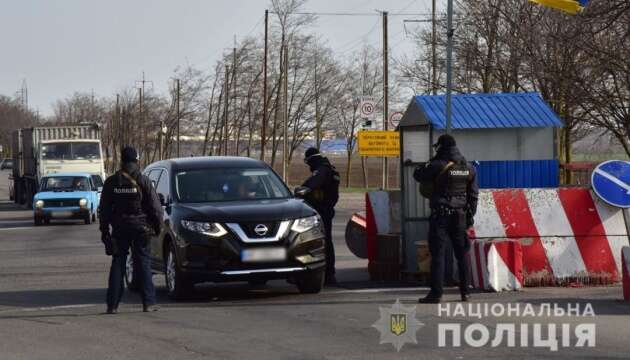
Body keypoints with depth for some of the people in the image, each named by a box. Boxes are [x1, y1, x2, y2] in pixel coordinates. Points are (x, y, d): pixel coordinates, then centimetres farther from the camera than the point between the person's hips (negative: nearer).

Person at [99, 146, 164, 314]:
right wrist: (157, 225, 6)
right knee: (143, 263, 3)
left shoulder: (111, 182, 1)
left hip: (120, 229, 2)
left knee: (118, 263, 7)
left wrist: (104, 230, 12)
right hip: (140, 227, -2)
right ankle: (148, 302, -1)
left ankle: (112, 304, 2)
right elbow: (155, 206, -6)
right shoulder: (143, 181, -7)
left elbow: (104, 209, 5)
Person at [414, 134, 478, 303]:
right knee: (462, 254, 12)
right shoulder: (468, 168, 6)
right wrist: (470, 216, 15)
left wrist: (432, 162, 16)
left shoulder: (438, 166, -11)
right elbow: (473, 194, 9)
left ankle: (436, 293, -7)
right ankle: (465, 291, 14)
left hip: (440, 215, -5)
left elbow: (418, 175, 3)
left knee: (437, 254, -4)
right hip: (460, 216, 5)